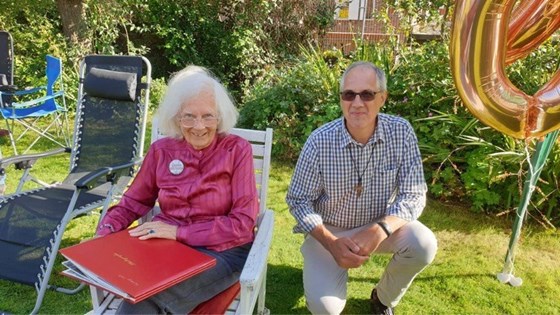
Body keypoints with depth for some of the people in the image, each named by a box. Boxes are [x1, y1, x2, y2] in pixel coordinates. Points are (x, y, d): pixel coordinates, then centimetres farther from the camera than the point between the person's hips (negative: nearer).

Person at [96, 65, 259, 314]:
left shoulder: (237, 150, -8)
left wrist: (179, 232, -19)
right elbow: (133, 202, 13)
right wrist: (104, 233, -6)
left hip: (221, 252, -3)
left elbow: (243, 222, -12)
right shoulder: (161, 150, 4)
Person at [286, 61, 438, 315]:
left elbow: (414, 195, -14)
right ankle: (331, 268, 18)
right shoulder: (320, 141, -20)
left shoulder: (401, 132, -16)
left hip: (382, 225, 3)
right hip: (328, 230, -2)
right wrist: (331, 243, -26)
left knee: (424, 244, -25)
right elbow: (298, 200, -12)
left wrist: (379, 231, -31)